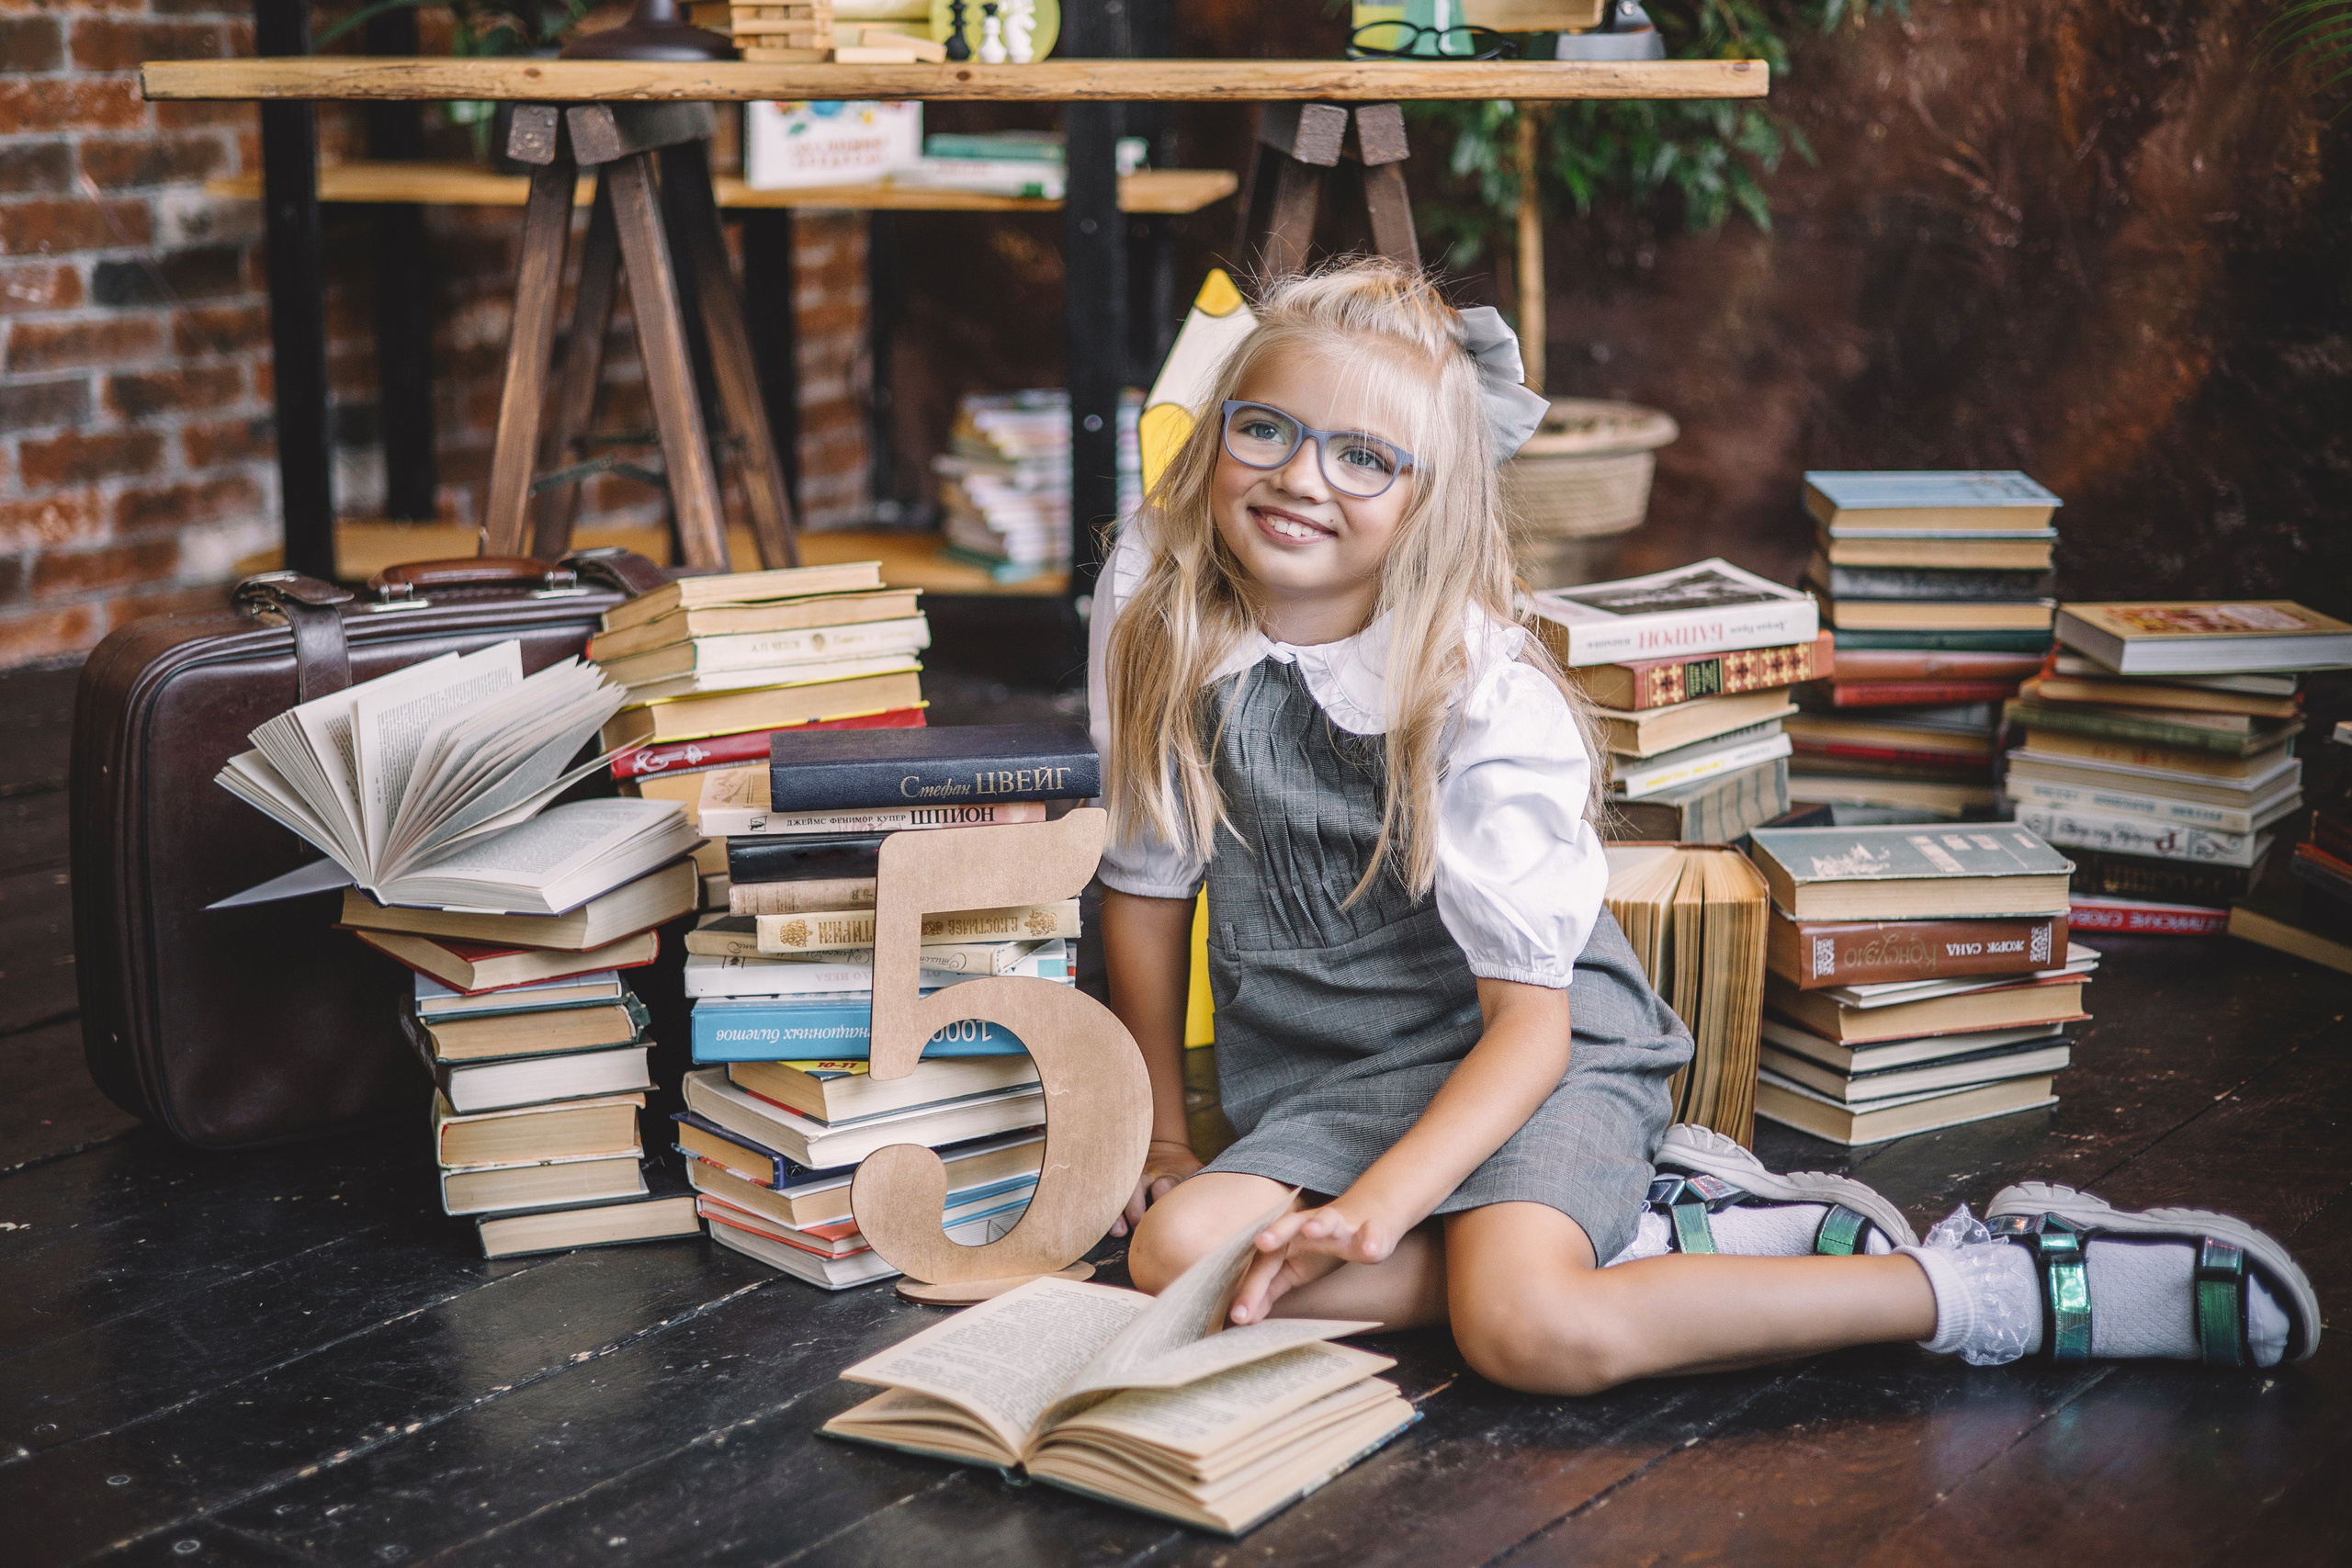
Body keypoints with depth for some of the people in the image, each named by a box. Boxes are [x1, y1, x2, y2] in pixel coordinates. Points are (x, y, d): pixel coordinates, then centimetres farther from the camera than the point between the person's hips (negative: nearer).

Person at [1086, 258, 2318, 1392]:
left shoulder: (1486, 695, -18)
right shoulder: (1154, 597, -6)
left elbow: (1531, 1013, -18)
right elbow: (1150, 876, 5)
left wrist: (1385, 1200, -33)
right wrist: (1162, 1137, 10)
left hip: (1519, 1058, -5)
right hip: (1321, 1083, 5)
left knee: (1531, 1330, -33)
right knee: (1177, 1254, -25)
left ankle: (2009, 1281, -18)